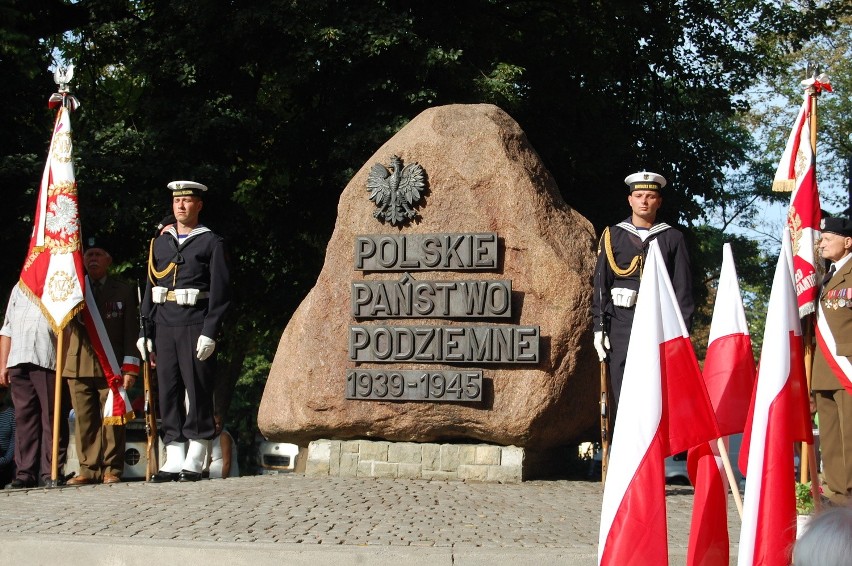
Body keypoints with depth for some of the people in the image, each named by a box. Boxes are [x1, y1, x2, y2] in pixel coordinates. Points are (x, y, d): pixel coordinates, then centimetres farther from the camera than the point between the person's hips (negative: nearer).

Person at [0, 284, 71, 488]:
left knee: (52, 418, -5)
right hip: (19, 362, 4)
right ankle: (25, 474, 4)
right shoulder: (20, 287, 23)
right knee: (24, 417, 2)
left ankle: (52, 472, -1)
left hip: (49, 362, -4)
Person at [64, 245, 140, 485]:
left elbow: (131, 331, 7)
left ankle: (111, 470, -1)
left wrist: (130, 366, -3)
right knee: (84, 420, 0)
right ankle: (88, 470, 4)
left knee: (112, 419, -5)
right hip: (79, 365, 2)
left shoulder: (123, 291, 12)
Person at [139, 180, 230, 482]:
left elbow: (220, 291, -4)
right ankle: (174, 460, 8)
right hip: (164, 327, 5)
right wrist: (145, 331, 9)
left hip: (195, 327, -5)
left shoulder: (211, 242, 1)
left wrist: (209, 333, -13)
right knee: (168, 393, 4)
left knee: (198, 393, -3)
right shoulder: (160, 242, 16)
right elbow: (150, 288, 16)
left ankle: (195, 462, 1)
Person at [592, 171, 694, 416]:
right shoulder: (613, 236, 10)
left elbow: (683, 287, 7)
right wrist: (599, 328, 1)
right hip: (622, 322, 1)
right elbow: (600, 284, 8)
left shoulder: (673, 238, 9)